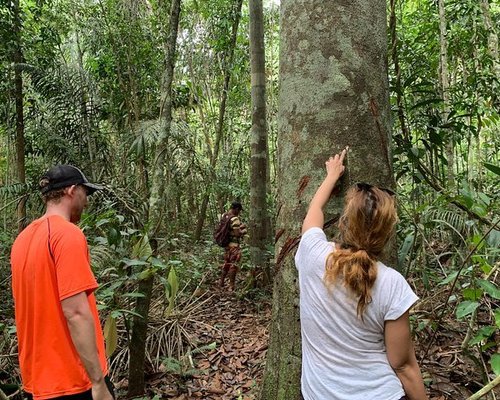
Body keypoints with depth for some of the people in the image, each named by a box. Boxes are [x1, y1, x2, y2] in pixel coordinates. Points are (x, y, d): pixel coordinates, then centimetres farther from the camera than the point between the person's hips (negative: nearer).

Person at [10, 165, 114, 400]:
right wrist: (98, 381, -20)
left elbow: (37, 305, 13)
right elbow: (76, 312, -24)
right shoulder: (68, 234, -18)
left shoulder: (23, 238, 7)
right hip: (74, 380, -8)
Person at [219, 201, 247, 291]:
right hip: (234, 245, -8)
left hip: (226, 244, 8)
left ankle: (221, 283, 28)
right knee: (233, 265, -1)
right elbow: (237, 233, -25)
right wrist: (244, 230, -6)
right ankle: (231, 286, 4)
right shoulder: (235, 219, -21)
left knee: (226, 263, 20)